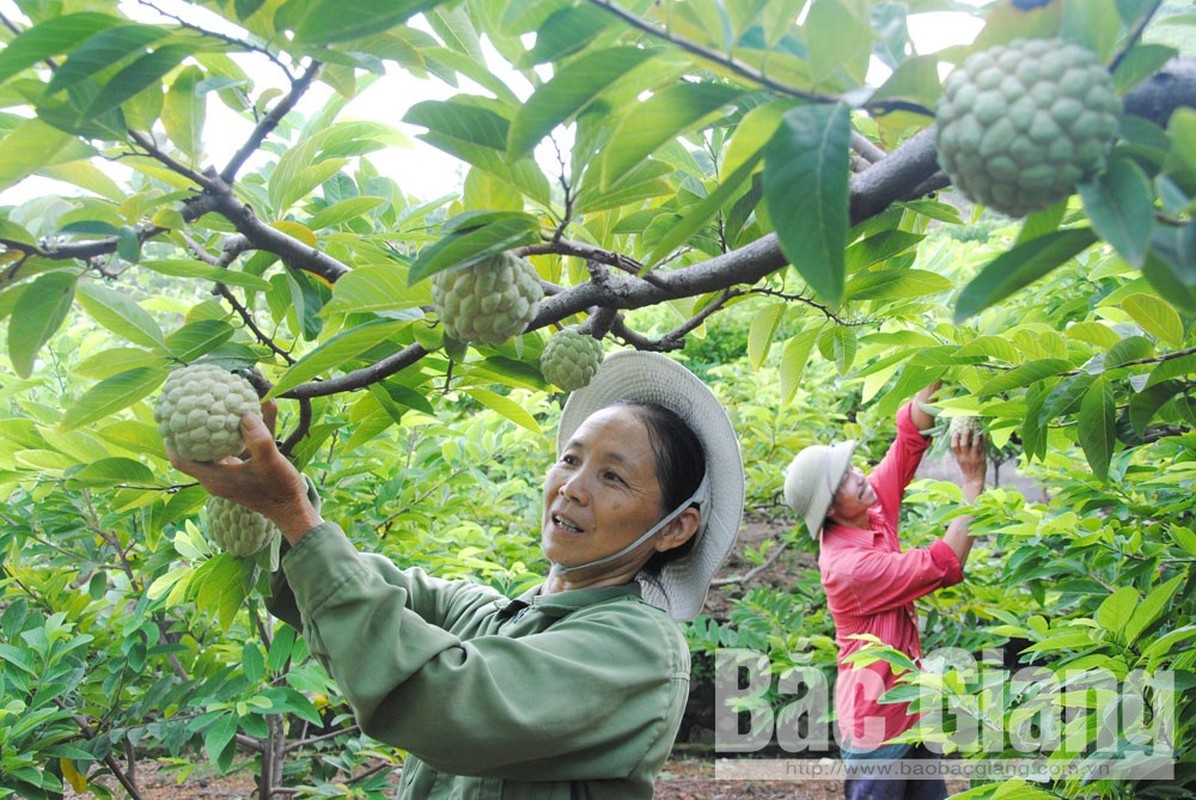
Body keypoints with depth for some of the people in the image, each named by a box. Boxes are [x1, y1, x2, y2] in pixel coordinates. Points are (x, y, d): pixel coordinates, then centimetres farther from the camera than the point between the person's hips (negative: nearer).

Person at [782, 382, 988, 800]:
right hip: (876, 723, -8)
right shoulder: (850, 566, -25)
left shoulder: (872, 511, -2)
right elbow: (945, 563, -23)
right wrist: (974, 479, -22)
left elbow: (911, 434, -4)